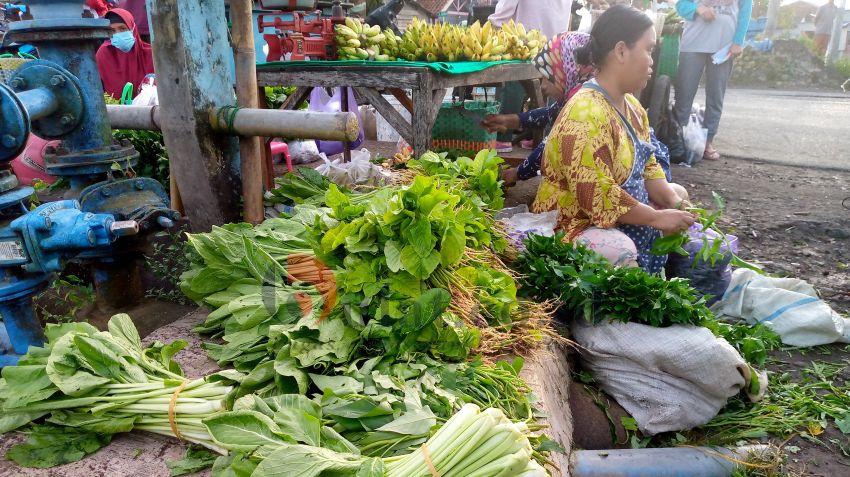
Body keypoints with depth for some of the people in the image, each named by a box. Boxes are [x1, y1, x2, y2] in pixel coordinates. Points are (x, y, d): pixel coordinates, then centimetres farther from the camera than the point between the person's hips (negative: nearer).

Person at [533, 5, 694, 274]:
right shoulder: (586, 114, -25)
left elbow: (648, 166, 12)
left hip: (625, 217, 10)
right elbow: (596, 196, -30)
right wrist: (657, 217, -20)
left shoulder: (632, 106, 7)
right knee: (624, 253, -35)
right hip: (576, 223, -10)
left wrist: (674, 203, -5)